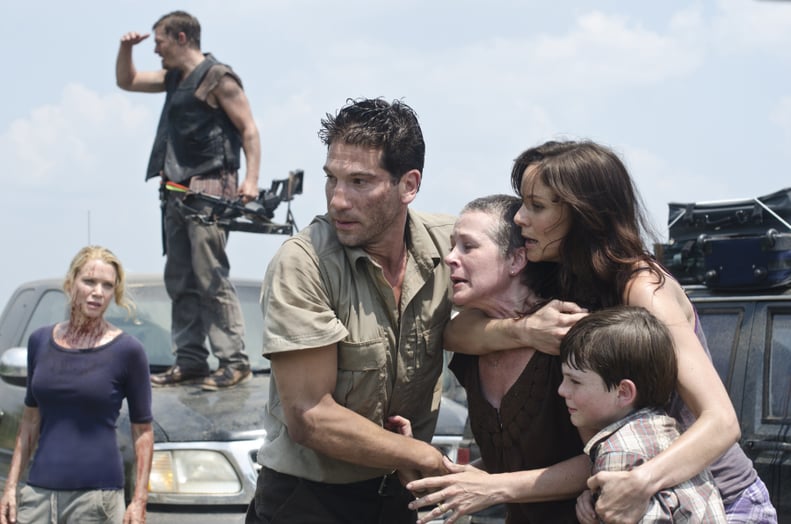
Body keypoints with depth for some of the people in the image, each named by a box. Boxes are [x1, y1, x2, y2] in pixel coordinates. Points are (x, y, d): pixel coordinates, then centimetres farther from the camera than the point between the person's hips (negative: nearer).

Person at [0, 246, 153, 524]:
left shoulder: (126, 350, -5)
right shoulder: (40, 341, 8)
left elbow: (142, 431, -1)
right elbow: (30, 420, 15)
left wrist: (139, 501, -8)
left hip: (97, 491, -4)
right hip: (39, 491, 4)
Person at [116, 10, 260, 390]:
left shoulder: (217, 78, -7)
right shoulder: (175, 78, 19)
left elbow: (249, 129, -11)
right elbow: (127, 81, 32)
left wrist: (251, 178, -22)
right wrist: (126, 48, 14)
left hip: (208, 192, -9)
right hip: (177, 192, 9)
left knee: (211, 279, -12)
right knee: (179, 280, 8)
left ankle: (234, 361, -10)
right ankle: (190, 361, 13)